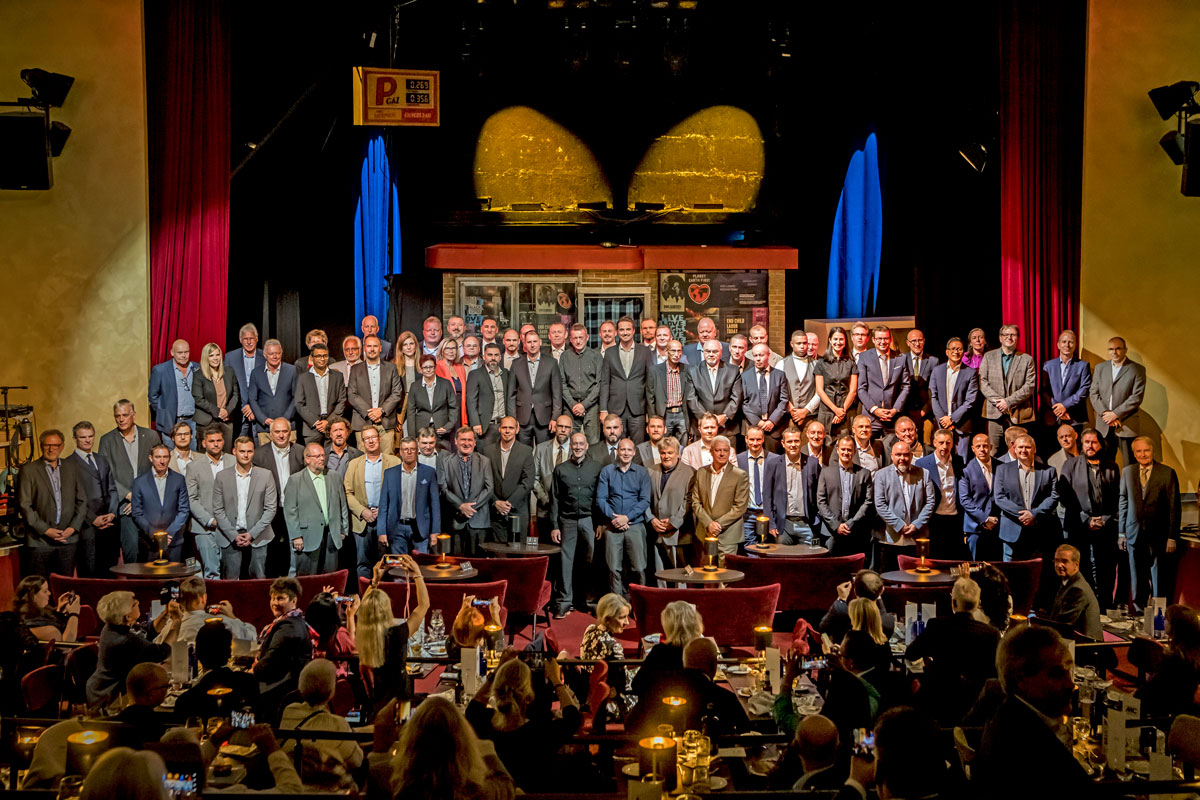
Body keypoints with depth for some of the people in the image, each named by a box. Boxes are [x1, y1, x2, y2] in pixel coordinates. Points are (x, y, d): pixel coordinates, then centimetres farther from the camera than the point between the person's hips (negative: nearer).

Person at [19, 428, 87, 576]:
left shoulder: (71, 470, 12)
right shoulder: (29, 471, 0)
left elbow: (82, 501, 12)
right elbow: (24, 505, -4)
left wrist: (73, 528, -3)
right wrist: (45, 530, -11)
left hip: (68, 540, 3)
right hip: (39, 541, -3)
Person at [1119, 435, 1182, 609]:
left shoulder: (1167, 473, -4)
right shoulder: (1127, 472, 6)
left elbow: (1174, 507, -4)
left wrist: (1172, 537, -7)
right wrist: (1121, 533, 7)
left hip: (1158, 535, -3)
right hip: (1134, 534, 3)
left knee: (1159, 580, 2)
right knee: (1137, 580, 10)